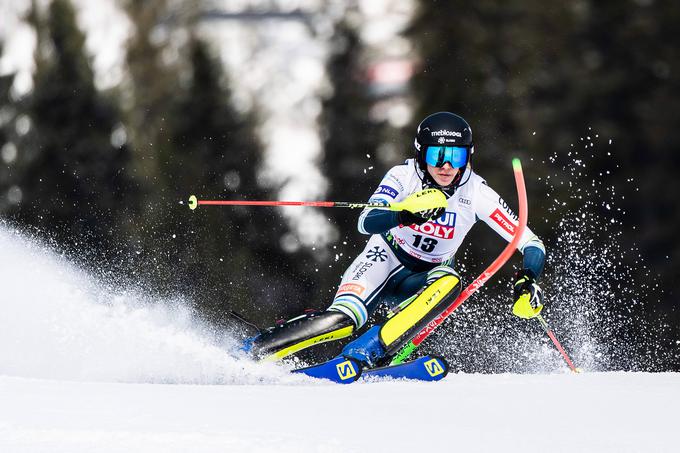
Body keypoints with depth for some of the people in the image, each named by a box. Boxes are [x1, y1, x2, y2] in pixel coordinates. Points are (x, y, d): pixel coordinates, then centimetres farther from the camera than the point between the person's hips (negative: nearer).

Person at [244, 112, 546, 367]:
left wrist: (528, 281, -35)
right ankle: (248, 353, -20)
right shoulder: (404, 176, -19)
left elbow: (531, 243, -16)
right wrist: (406, 214, -51)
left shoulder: (476, 193, -17)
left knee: (449, 283, -34)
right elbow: (366, 223, -33)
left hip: (424, 278, 2)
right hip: (386, 259, -2)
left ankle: (369, 351, -38)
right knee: (342, 320, -29)